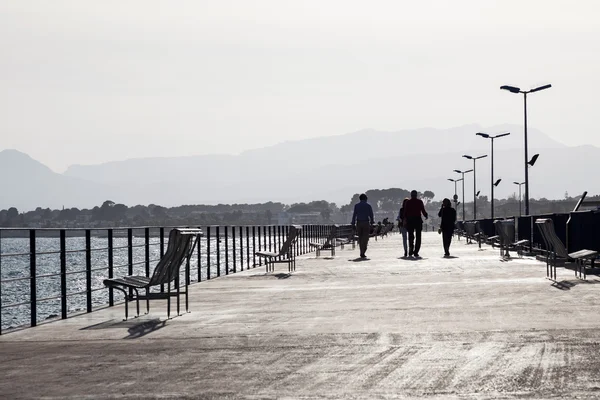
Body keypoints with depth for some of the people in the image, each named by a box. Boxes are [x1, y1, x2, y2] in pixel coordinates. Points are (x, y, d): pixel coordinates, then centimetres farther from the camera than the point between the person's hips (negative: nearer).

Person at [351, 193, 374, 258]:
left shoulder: (356, 205, 4)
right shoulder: (368, 205, 0)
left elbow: (354, 215, 1)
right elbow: (371, 215, -1)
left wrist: (353, 224, 2)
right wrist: (372, 222, 11)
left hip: (358, 223, 2)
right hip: (366, 223, -2)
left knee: (360, 238, 13)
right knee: (365, 239, -2)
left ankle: (362, 252, 16)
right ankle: (363, 253, -12)